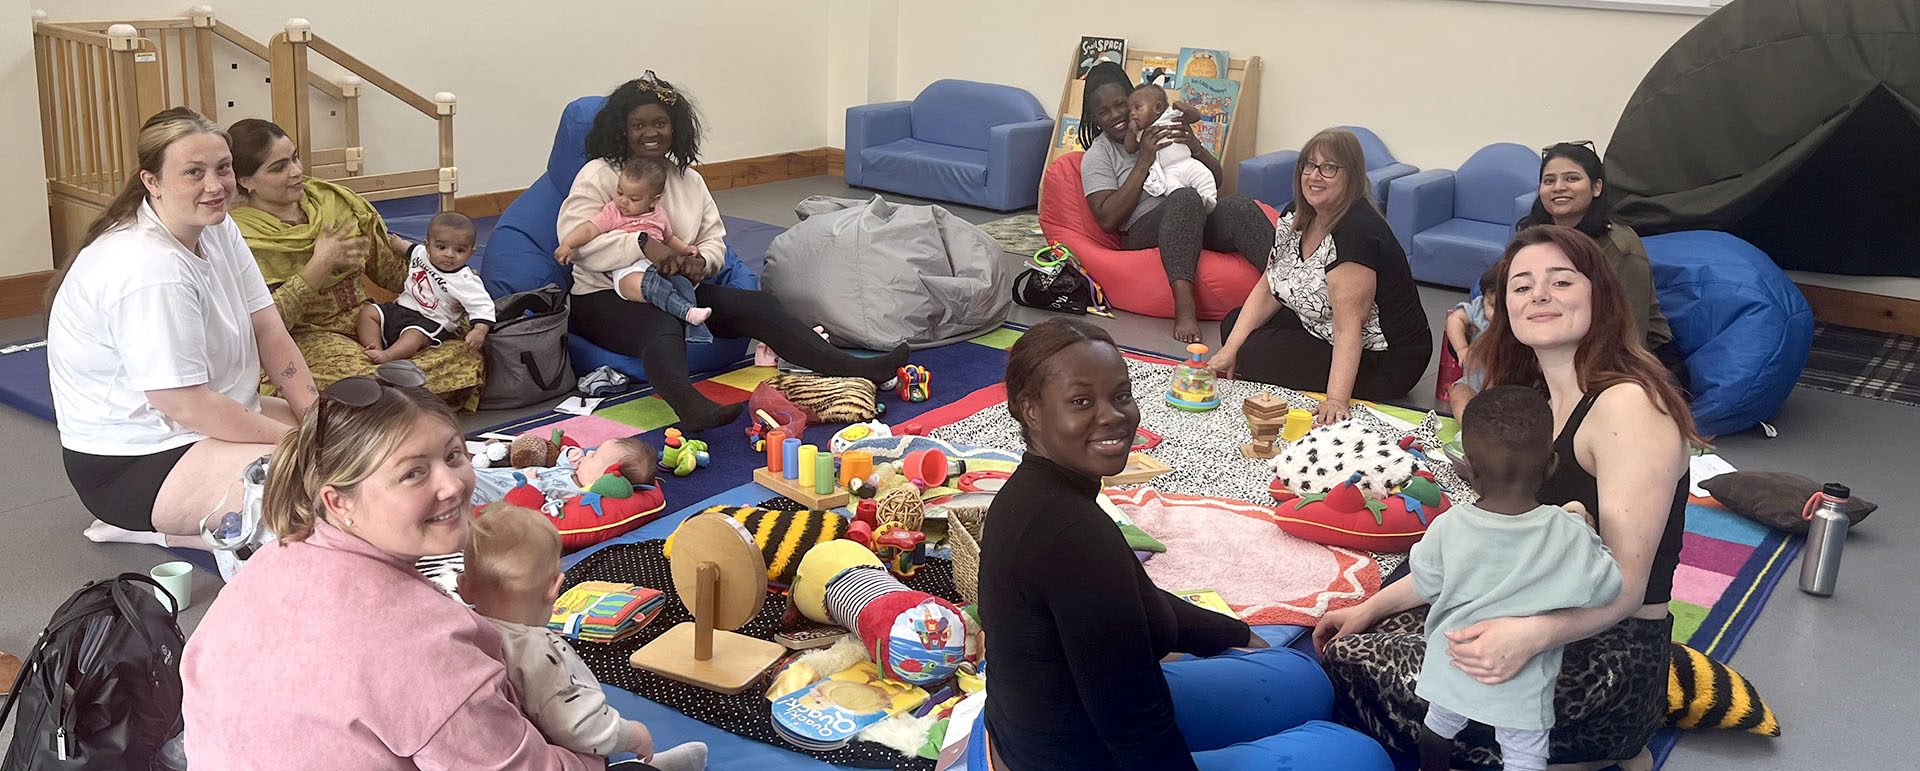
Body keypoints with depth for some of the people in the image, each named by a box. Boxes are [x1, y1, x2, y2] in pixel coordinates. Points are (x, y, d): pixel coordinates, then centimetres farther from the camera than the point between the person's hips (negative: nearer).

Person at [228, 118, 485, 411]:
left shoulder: (331, 199, 10)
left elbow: (388, 268, 16)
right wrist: (319, 266, -18)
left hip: (364, 320, 7)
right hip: (304, 339, -6)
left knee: (467, 348, -18)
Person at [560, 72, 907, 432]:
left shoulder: (688, 179, 13)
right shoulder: (598, 176, -5)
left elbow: (715, 240, 13)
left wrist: (701, 260, -13)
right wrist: (644, 245, -32)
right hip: (607, 298, -6)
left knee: (759, 305, -13)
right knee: (662, 327, -40)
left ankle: (851, 368, -24)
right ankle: (690, 407, -72)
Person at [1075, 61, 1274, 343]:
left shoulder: (1167, 129, 20)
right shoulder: (1097, 155, 9)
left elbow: (1217, 180, 19)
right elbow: (1107, 219, -6)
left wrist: (1197, 148, -2)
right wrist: (1143, 163, -8)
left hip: (1201, 219, 4)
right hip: (1145, 232, -4)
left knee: (1240, 206, -30)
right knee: (1185, 197, -36)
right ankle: (1184, 306, -50)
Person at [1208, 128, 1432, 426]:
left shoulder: (1357, 231, -29)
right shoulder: (1295, 219, -1)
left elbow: (1347, 324, -35)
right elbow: (1268, 289, 2)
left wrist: (1336, 400, -41)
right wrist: (1230, 349, -8)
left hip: (1381, 360, -9)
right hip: (1319, 329, 9)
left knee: (1255, 355, -19)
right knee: (1233, 324, 7)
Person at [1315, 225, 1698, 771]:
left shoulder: (1628, 404, -18)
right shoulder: (1536, 401, 10)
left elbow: (1623, 587, -24)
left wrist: (1531, 635, -42)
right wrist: (1374, 606, 7)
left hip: (1608, 656, -9)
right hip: (1537, 622, 9)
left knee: (1351, 661, -12)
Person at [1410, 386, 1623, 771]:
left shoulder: (1447, 529, -20)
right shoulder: (1571, 535, -24)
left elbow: (1426, 587, -7)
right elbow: (1605, 590, -14)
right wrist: (1591, 538, 0)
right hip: (1522, 682, -1)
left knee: (1440, 724, 27)